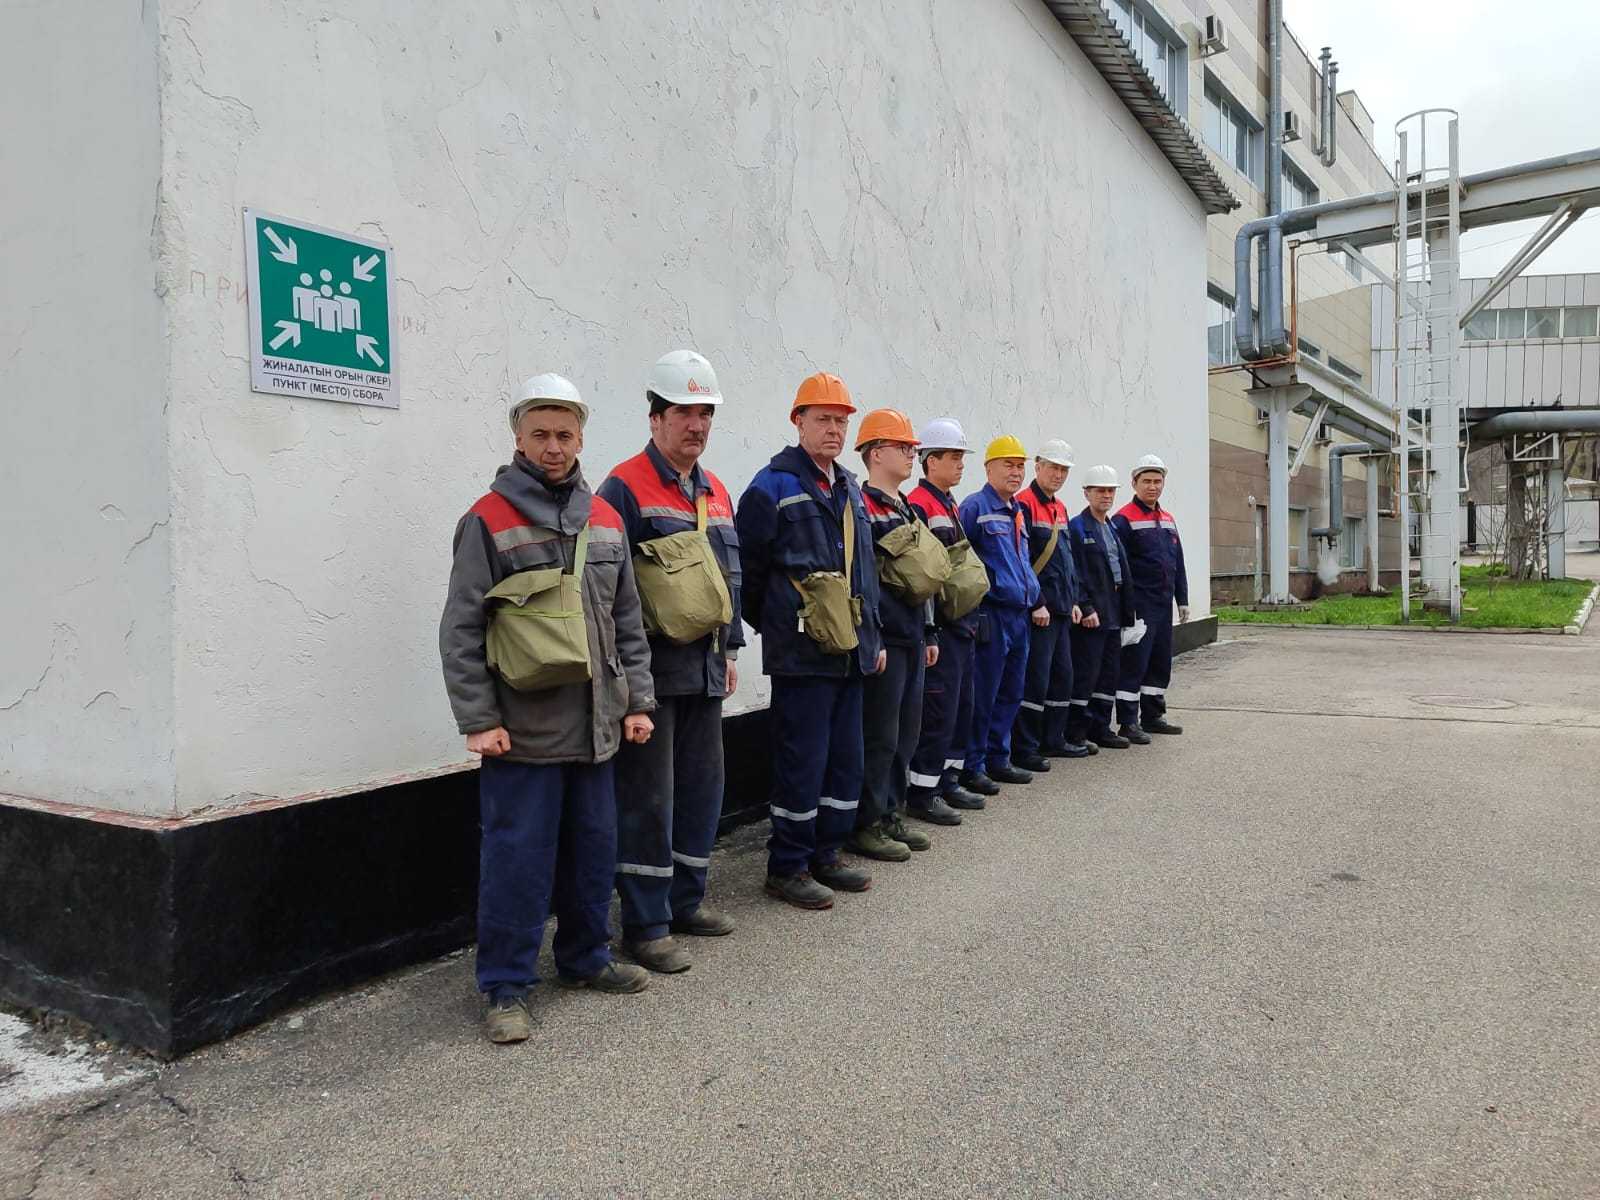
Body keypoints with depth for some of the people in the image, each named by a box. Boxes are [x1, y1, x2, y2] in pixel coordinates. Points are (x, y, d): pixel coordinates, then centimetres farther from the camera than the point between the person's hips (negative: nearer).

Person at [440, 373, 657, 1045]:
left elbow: (627, 621, 15)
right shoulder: (488, 521, -5)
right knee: (518, 857, 1)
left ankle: (586, 959, 33)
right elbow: (461, 632, -7)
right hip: (521, 730, -5)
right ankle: (506, 988, 15)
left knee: (593, 849, 15)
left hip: (594, 727, 5)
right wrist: (478, 720, -12)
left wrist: (637, 699, 10)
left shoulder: (605, 521, 11)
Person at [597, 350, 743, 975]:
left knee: (702, 785, 14)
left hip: (705, 669, 8)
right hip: (652, 669, -8)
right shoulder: (625, 488, -9)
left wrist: (729, 650, 19)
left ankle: (687, 900, 29)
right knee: (648, 796, -1)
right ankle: (645, 926, 9)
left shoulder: (716, 493, 15)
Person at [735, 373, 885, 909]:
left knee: (846, 760, 13)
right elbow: (747, 569, -8)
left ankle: (825, 855, 27)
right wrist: (771, 626, 0)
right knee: (802, 763, -2)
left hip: (849, 653, 8)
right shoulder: (773, 487, -8)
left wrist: (872, 638, 19)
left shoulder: (850, 491, 16)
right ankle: (787, 869, 12)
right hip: (801, 656, -8)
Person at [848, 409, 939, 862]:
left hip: (912, 638, 9)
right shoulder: (862, 507, -11)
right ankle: (865, 826, 7)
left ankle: (891, 816, 25)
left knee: (906, 733, 14)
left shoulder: (907, 510, 18)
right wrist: (874, 639, -21)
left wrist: (928, 634, 19)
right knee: (880, 736, -3)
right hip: (885, 639, -9)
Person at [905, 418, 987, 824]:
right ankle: (921, 793, 3)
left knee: (962, 707, 14)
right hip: (938, 625, -10)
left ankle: (948, 780, 25)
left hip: (961, 624, 10)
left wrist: (971, 617, 19)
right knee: (939, 710, -6)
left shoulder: (952, 506, 17)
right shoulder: (918, 505, -13)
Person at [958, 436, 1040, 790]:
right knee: (983, 695, -4)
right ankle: (972, 767, 6)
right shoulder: (975, 507, -9)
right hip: (991, 615, -9)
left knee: (1011, 693, 14)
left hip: (1019, 615, 9)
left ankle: (998, 759, 26)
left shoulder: (1018, 512, 17)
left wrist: (1036, 600, 19)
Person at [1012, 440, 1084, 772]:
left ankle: (1053, 740, 25)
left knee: (1062, 676, 14)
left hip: (1061, 610, 9)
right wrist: (1037, 604, -18)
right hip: (1038, 611, -9)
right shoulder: (1024, 504, -11)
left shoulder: (1060, 508, 17)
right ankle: (1024, 750, 1)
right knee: (1035, 679, -7)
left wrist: (1073, 601, 16)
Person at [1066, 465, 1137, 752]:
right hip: (1090, 617, -8)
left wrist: (1126, 614, 16)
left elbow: (1123, 574, 20)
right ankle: (1075, 734, 3)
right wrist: (1085, 608, -20)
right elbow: (1074, 574, -15)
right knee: (1085, 673, -5)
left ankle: (1100, 728, 21)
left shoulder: (1112, 530, 19)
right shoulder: (1076, 528, -7)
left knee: (1109, 673, 11)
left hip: (1112, 617, 9)